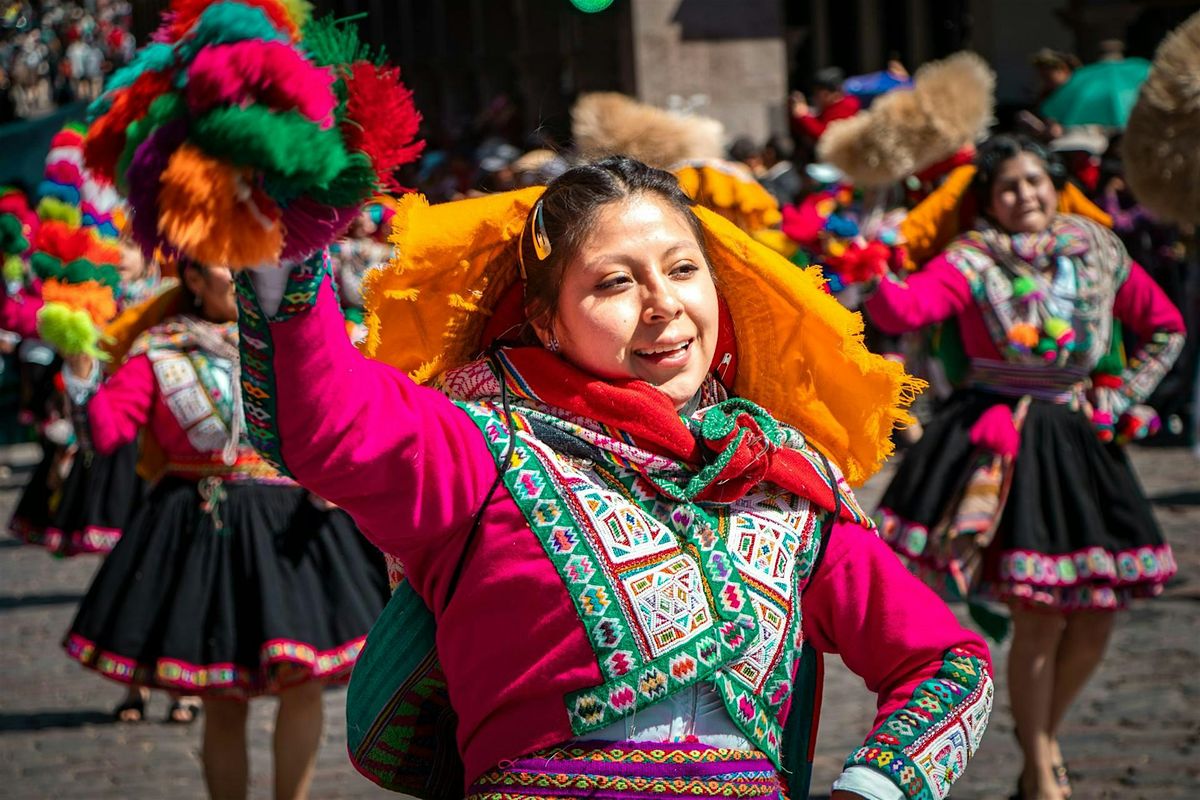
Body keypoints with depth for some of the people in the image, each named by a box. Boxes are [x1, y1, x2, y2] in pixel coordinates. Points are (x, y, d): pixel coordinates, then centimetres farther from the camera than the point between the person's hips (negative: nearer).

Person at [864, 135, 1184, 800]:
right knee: (1040, 618, -8)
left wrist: (1119, 399, 6)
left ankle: (1045, 736, 33)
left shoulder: (1100, 254, 4)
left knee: (1095, 617, 7)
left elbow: (1166, 329, 16)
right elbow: (901, 311, -25)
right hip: (1000, 444, -5)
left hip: (1076, 442, 5)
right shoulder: (973, 263, -8)